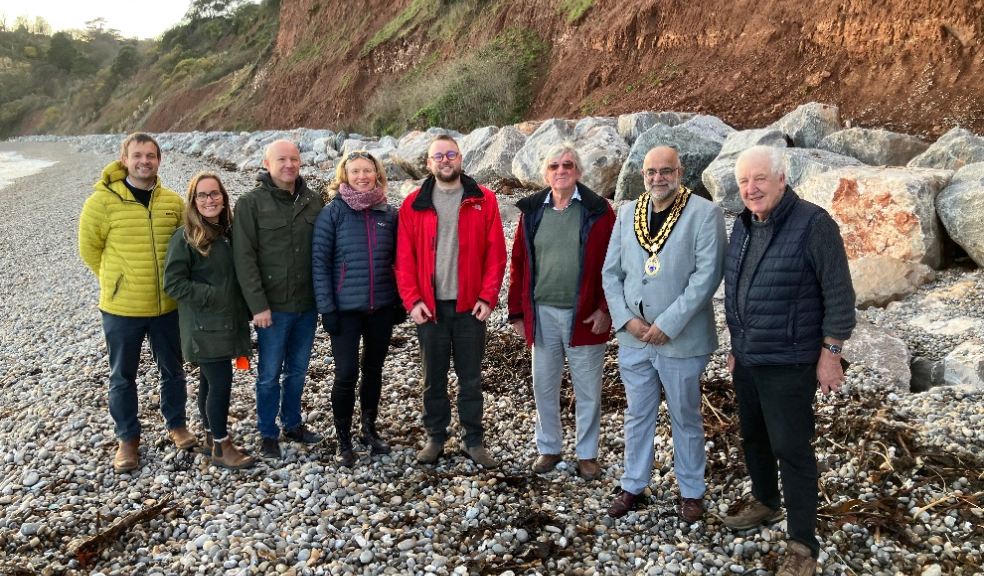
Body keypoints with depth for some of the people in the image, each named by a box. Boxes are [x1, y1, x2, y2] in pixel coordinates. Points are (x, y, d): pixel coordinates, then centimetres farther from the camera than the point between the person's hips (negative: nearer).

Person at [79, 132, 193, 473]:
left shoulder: (173, 202, 0)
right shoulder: (103, 200, -10)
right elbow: (89, 249, 0)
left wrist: (171, 283, 7)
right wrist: (116, 282, 5)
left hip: (167, 305, 3)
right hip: (121, 308, -3)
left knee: (172, 369, 17)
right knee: (123, 376, 11)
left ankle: (176, 425, 37)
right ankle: (128, 439, 27)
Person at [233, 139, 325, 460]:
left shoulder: (314, 201, 5)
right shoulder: (251, 203, -7)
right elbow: (244, 258, -12)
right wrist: (258, 305, -16)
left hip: (307, 304, 4)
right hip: (272, 306, -4)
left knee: (298, 370, 16)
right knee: (269, 374, 7)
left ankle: (293, 424, 33)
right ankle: (268, 433, 22)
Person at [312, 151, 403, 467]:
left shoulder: (389, 213, 4)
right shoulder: (333, 212, -5)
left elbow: (397, 260, 10)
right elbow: (320, 262, -6)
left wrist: (400, 301, 8)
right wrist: (326, 307, -11)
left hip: (382, 307, 3)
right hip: (346, 308, -3)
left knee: (373, 370, 14)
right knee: (346, 374, -3)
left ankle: (370, 429, 31)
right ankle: (344, 441, 13)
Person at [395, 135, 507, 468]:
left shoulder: (484, 200, 1)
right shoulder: (413, 204, 3)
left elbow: (496, 253, -2)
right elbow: (405, 258, 1)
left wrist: (488, 297, -9)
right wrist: (412, 300, -8)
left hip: (470, 306, -1)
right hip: (429, 307, 1)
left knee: (471, 378, 8)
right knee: (434, 378, 11)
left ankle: (475, 441, 19)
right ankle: (435, 437, 25)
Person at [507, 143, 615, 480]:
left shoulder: (597, 210, -4)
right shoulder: (532, 211, 5)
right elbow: (518, 263, 7)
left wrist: (606, 309, -12)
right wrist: (517, 312, 5)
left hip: (584, 315, -3)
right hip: (542, 313, 3)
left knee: (588, 390, 8)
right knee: (544, 386, 13)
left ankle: (587, 454, 24)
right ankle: (549, 448, 30)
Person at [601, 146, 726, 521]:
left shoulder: (704, 214, -9)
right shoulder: (627, 213, 6)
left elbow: (707, 275, -15)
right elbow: (611, 272, 7)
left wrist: (667, 324, -17)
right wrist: (626, 319, -7)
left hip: (680, 339, -4)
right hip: (633, 336, 4)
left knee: (685, 418, 11)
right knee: (638, 415, 15)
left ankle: (692, 491, 27)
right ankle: (633, 485, 29)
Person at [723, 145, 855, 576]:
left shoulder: (813, 224, -15)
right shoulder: (742, 226, 7)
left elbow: (839, 294, -14)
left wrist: (830, 354, -13)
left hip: (788, 363, -7)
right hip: (745, 359, 7)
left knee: (791, 448, -2)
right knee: (753, 436, 19)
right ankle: (765, 502, 41)